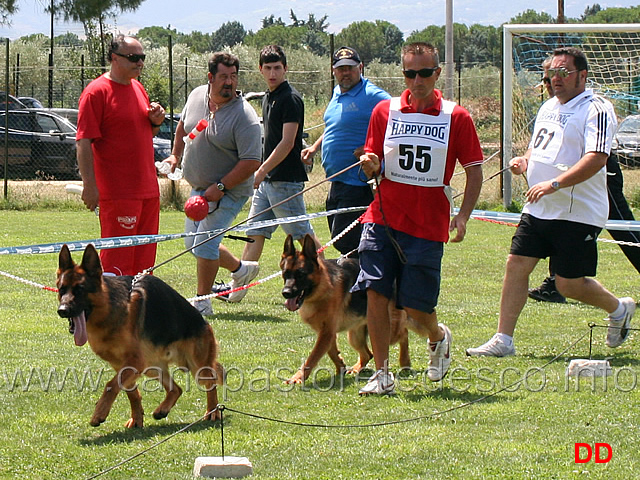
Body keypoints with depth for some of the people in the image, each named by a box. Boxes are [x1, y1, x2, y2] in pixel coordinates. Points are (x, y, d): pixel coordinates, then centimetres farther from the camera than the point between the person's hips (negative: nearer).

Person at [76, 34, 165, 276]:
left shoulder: (138, 88, 15)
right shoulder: (96, 92, -10)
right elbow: (84, 141, -15)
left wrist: (156, 122, 5)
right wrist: (90, 185, -21)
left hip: (148, 190, 8)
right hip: (117, 192, -8)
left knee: (144, 257, 11)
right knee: (117, 259, -8)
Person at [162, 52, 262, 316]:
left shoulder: (244, 117, -22)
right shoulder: (197, 96, -1)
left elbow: (251, 162, -24)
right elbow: (183, 124, 21)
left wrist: (220, 187, -26)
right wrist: (175, 155, 16)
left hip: (229, 192, -8)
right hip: (199, 188, 8)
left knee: (204, 242, -13)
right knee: (193, 242, 14)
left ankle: (202, 302, 1)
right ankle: (240, 269, 36)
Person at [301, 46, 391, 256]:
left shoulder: (373, 96, -14)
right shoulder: (338, 93, 15)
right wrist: (315, 147, 18)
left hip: (357, 183, -10)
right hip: (337, 182, 10)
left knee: (343, 241, -13)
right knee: (339, 239, 14)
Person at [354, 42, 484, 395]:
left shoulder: (457, 118, 0)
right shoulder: (385, 111, 6)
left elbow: (474, 170, 3)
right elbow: (373, 165, 14)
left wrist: (463, 216, -9)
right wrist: (370, 165, -11)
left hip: (428, 225, -2)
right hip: (383, 217, 2)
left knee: (416, 307, -2)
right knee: (375, 293, -9)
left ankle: (438, 338, 33)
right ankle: (382, 374, 2)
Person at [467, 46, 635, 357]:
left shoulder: (596, 110, -12)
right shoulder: (549, 107, 15)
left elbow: (596, 158, -24)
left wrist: (554, 184, -33)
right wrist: (524, 161, 4)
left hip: (578, 213, -7)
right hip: (538, 210, 7)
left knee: (569, 284, -3)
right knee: (516, 265, -2)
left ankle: (619, 309, 25)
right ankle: (503, 340, 3)